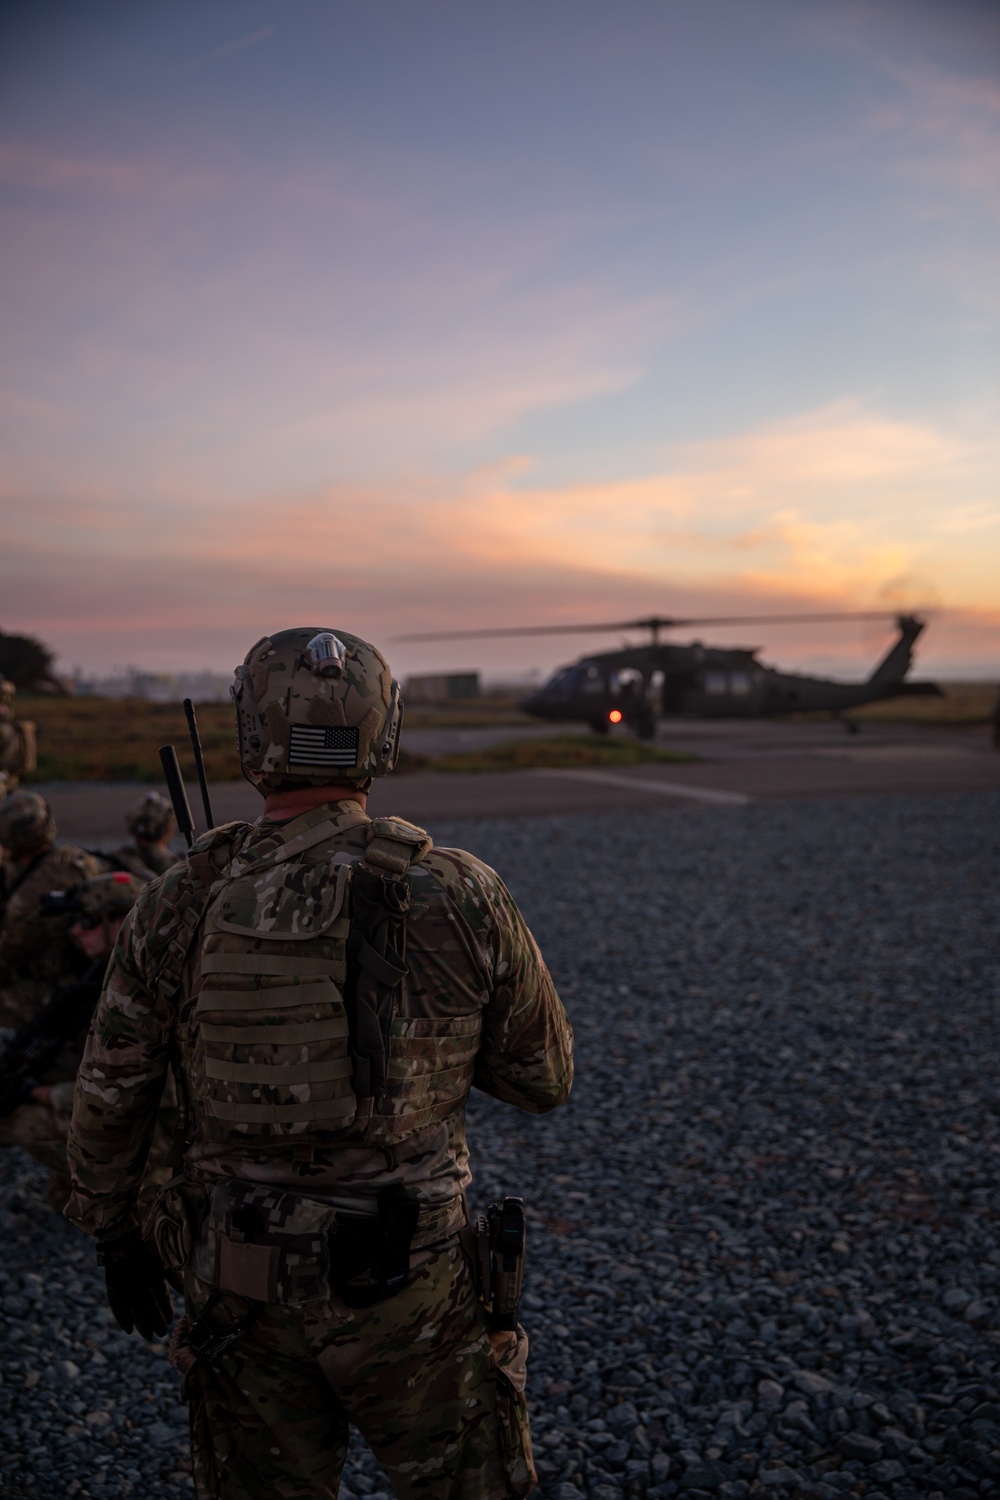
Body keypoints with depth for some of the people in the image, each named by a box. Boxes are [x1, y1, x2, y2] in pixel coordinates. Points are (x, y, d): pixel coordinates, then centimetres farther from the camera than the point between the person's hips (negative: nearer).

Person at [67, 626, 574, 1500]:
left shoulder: (182, 905, -11)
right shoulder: (459, 896, -15)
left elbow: (109, 1097, -1)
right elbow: (544, 1079, -3)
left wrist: (116, 1238, 15)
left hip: (236, 1285, 2)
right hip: (407, 1281, -1)